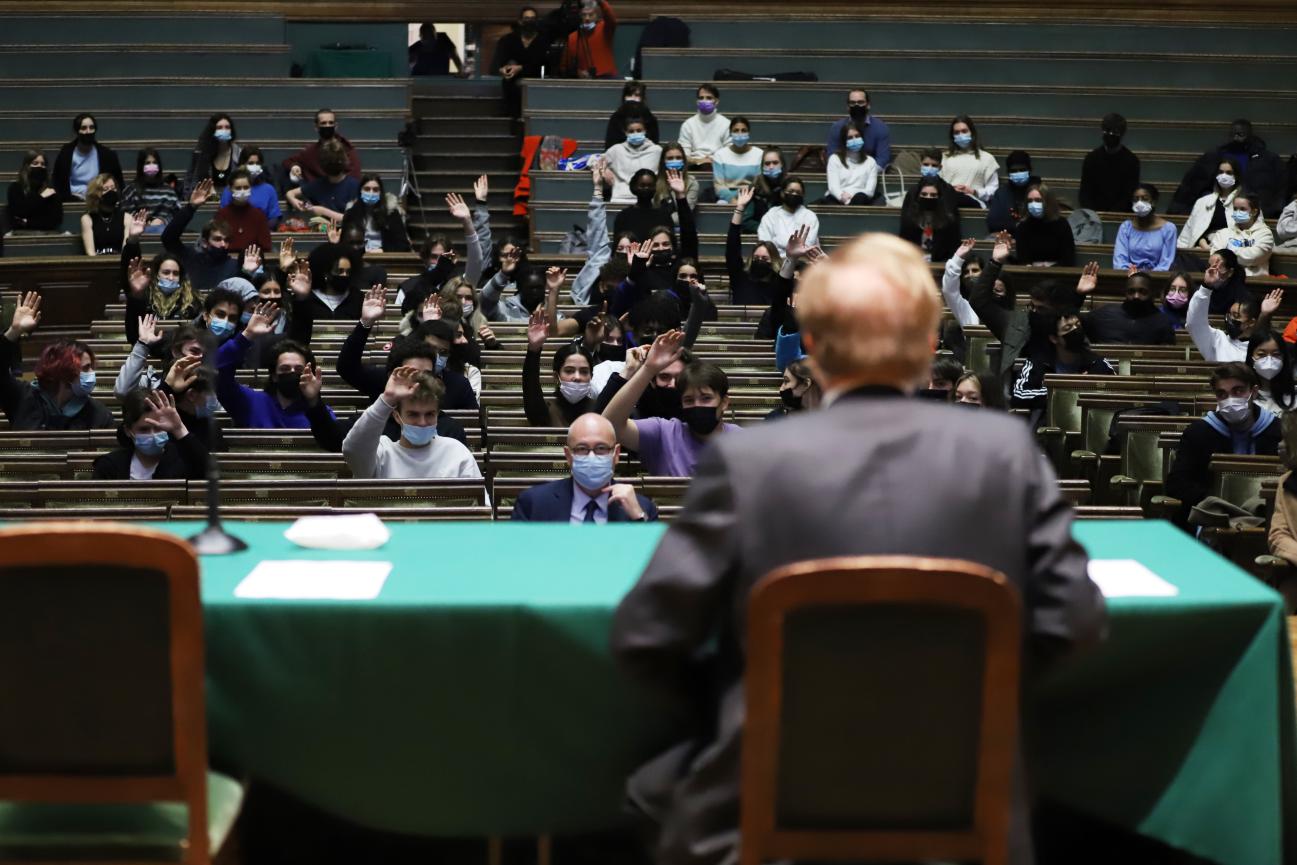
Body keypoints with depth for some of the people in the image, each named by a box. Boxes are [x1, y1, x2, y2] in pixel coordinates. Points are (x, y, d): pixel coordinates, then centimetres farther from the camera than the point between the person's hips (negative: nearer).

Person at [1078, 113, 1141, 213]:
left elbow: (1130, 194, -2)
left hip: (1121, 213, -1)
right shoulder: (1092, 157, 6)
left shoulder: (1131, 160, 1)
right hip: (1095, 212, 1)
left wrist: (1115, 212, -16)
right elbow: (1085, 191, 5)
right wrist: (1090, 212, -11)